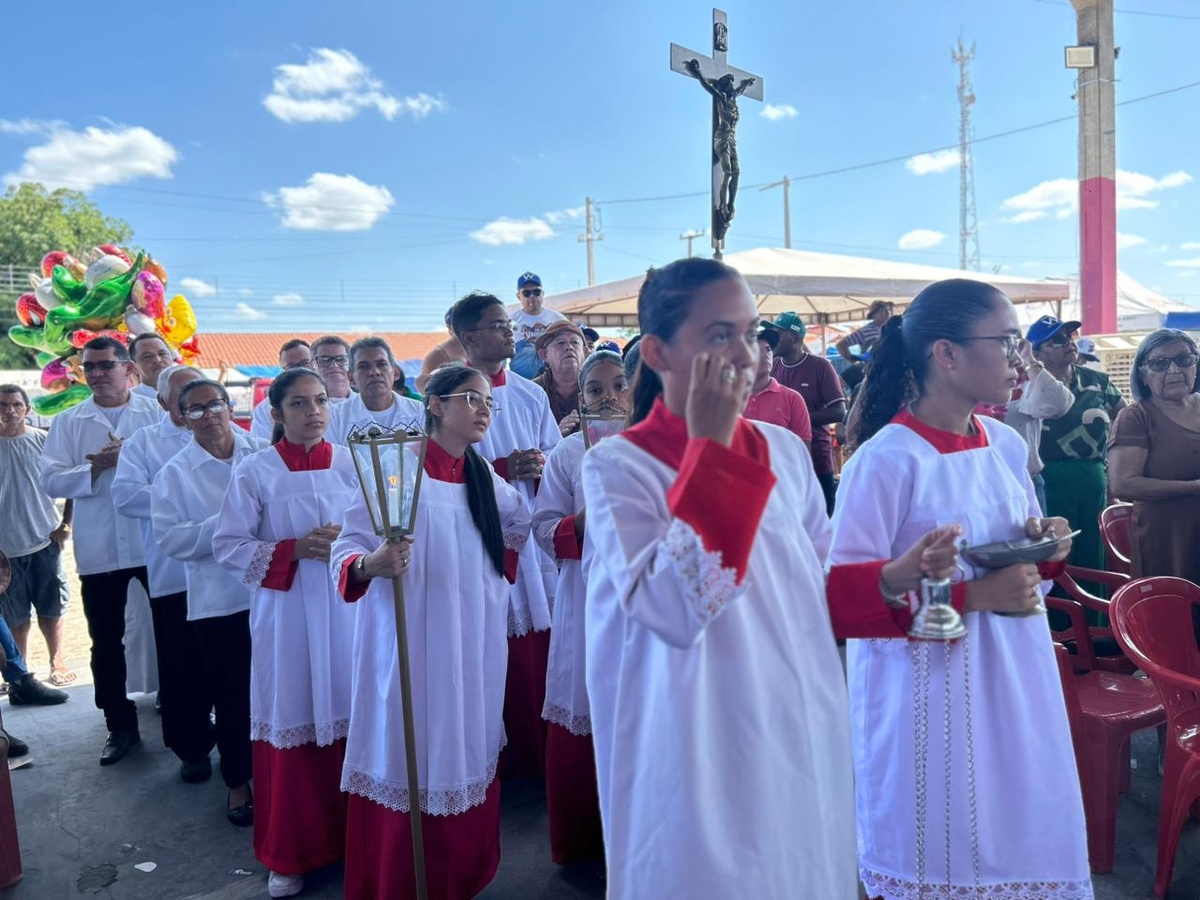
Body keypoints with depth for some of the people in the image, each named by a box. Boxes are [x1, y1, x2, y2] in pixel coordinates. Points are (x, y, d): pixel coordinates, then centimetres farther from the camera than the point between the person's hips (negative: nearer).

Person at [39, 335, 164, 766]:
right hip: (98, 549, 2)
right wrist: (95, 467, -16)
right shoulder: (67, 422, 6)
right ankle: (120, 725, 25)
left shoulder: (156, 413, 1)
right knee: (106, 641, 10)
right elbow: (49, 480, -2)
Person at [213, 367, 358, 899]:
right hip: (285, 614, -1)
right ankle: (290, 855, 24)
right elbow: (227, 545, -4)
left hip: (347, 608, 2)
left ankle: (355, 837, 27)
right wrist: (294, 549, -15)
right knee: (292, 727, 6)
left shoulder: (351, 463, 3)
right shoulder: (254, 471, -3)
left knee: (353, 720, 6)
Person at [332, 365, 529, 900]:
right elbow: (345, 549, -15)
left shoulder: (485, 479, 9)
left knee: (468, 758, 14)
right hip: (413, 646, -6)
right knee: (409, 767, 2)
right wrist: (369, 565, -35)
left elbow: (524, 526, 26)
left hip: (474, 650, 6)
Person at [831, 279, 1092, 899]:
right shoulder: (885, 460, -20)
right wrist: (972, 595, -23)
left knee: (1020, 827, 18)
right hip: (929, 685, -6)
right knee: (936, 850, 9)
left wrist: (1041, 544, -4)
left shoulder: (1008, 445, 3)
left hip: (1015, 679, 7)